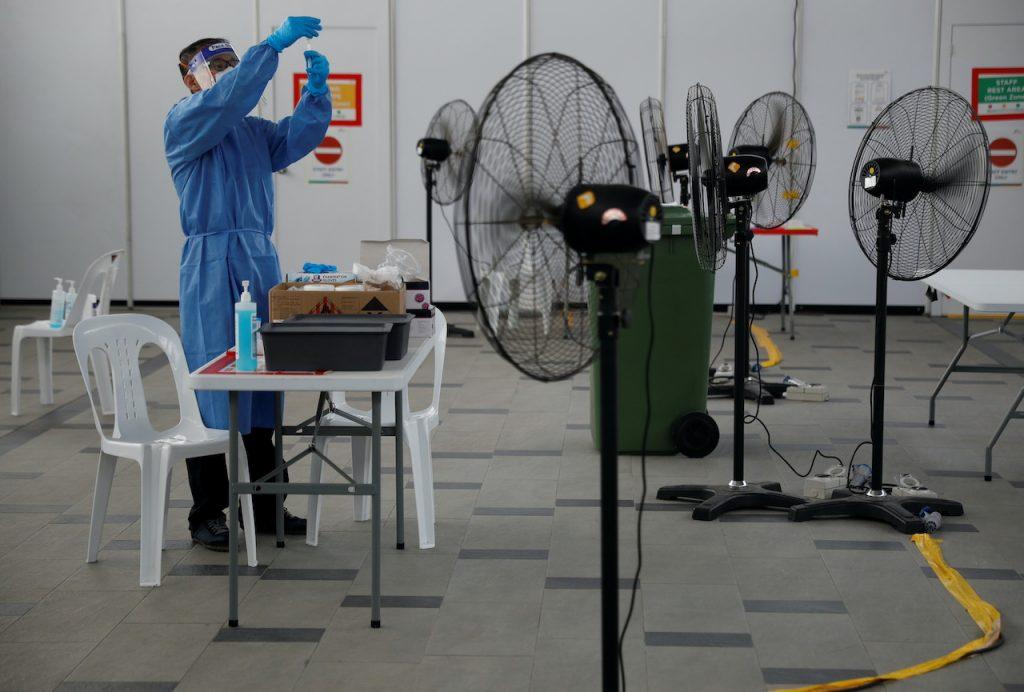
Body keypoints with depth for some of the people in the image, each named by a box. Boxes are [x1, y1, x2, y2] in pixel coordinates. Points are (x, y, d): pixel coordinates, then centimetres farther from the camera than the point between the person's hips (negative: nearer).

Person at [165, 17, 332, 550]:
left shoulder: (254, 131, 19)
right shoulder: (184, 122, -1)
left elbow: (298, 137, 3)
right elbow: (226, 98, -19)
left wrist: (316, 90, -13)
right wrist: (275, 43, -24)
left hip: (261, 260, 7)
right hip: (212, 264, -7)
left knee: (265, 385, 9)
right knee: (211, 387, -4)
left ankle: (265, 505, 17)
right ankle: (206, 515, 4)